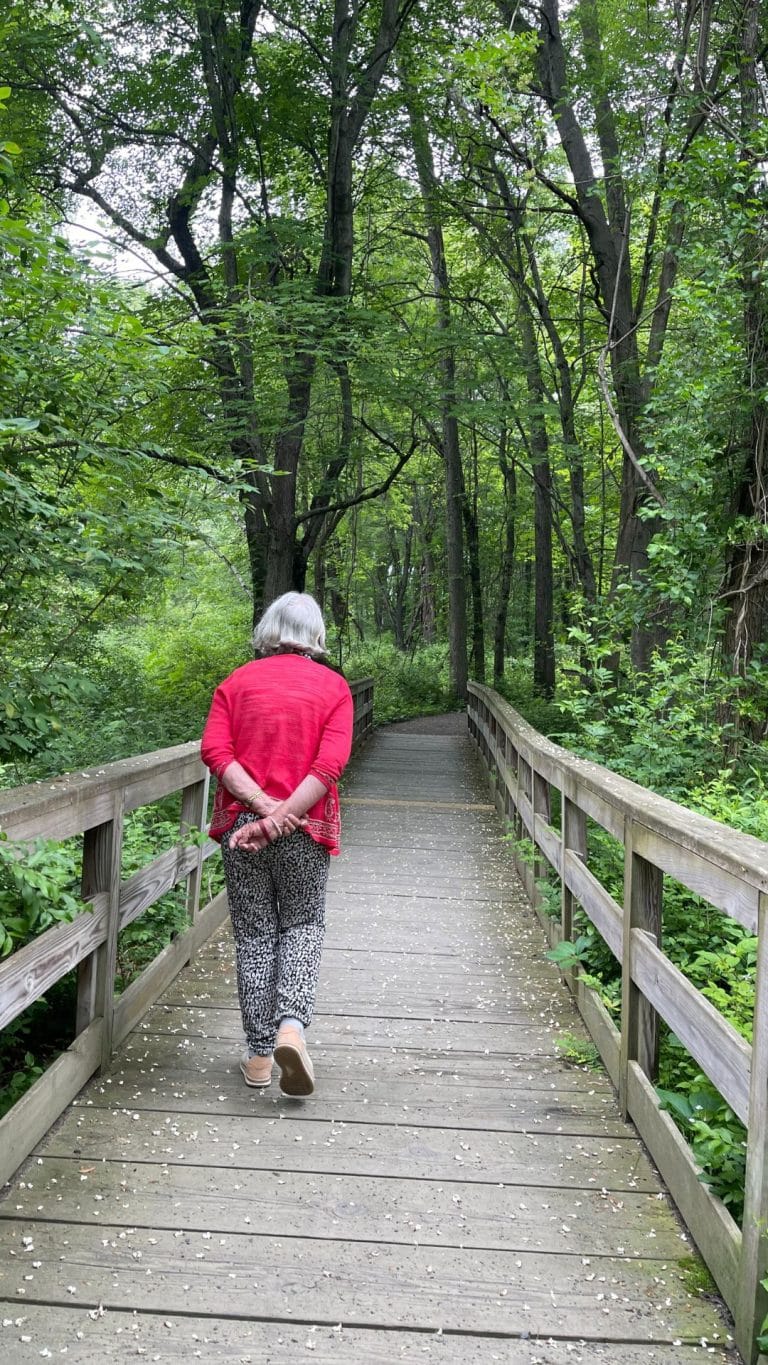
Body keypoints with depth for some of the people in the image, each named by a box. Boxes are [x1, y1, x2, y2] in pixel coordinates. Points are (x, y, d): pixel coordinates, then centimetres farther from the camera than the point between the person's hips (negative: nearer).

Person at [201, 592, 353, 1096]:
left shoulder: (237, 682, 6)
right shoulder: (333, 686, 2)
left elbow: (214, 750, -8)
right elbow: (331, 763, -11)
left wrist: (263, 806, -15)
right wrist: (283, 816, -15)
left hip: (242, 821, 1)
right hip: (306, 827, -1)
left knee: (254, 932, 10)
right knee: (303, 925, 14)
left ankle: (259, 1054, 13)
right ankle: (292, 1022, -9)